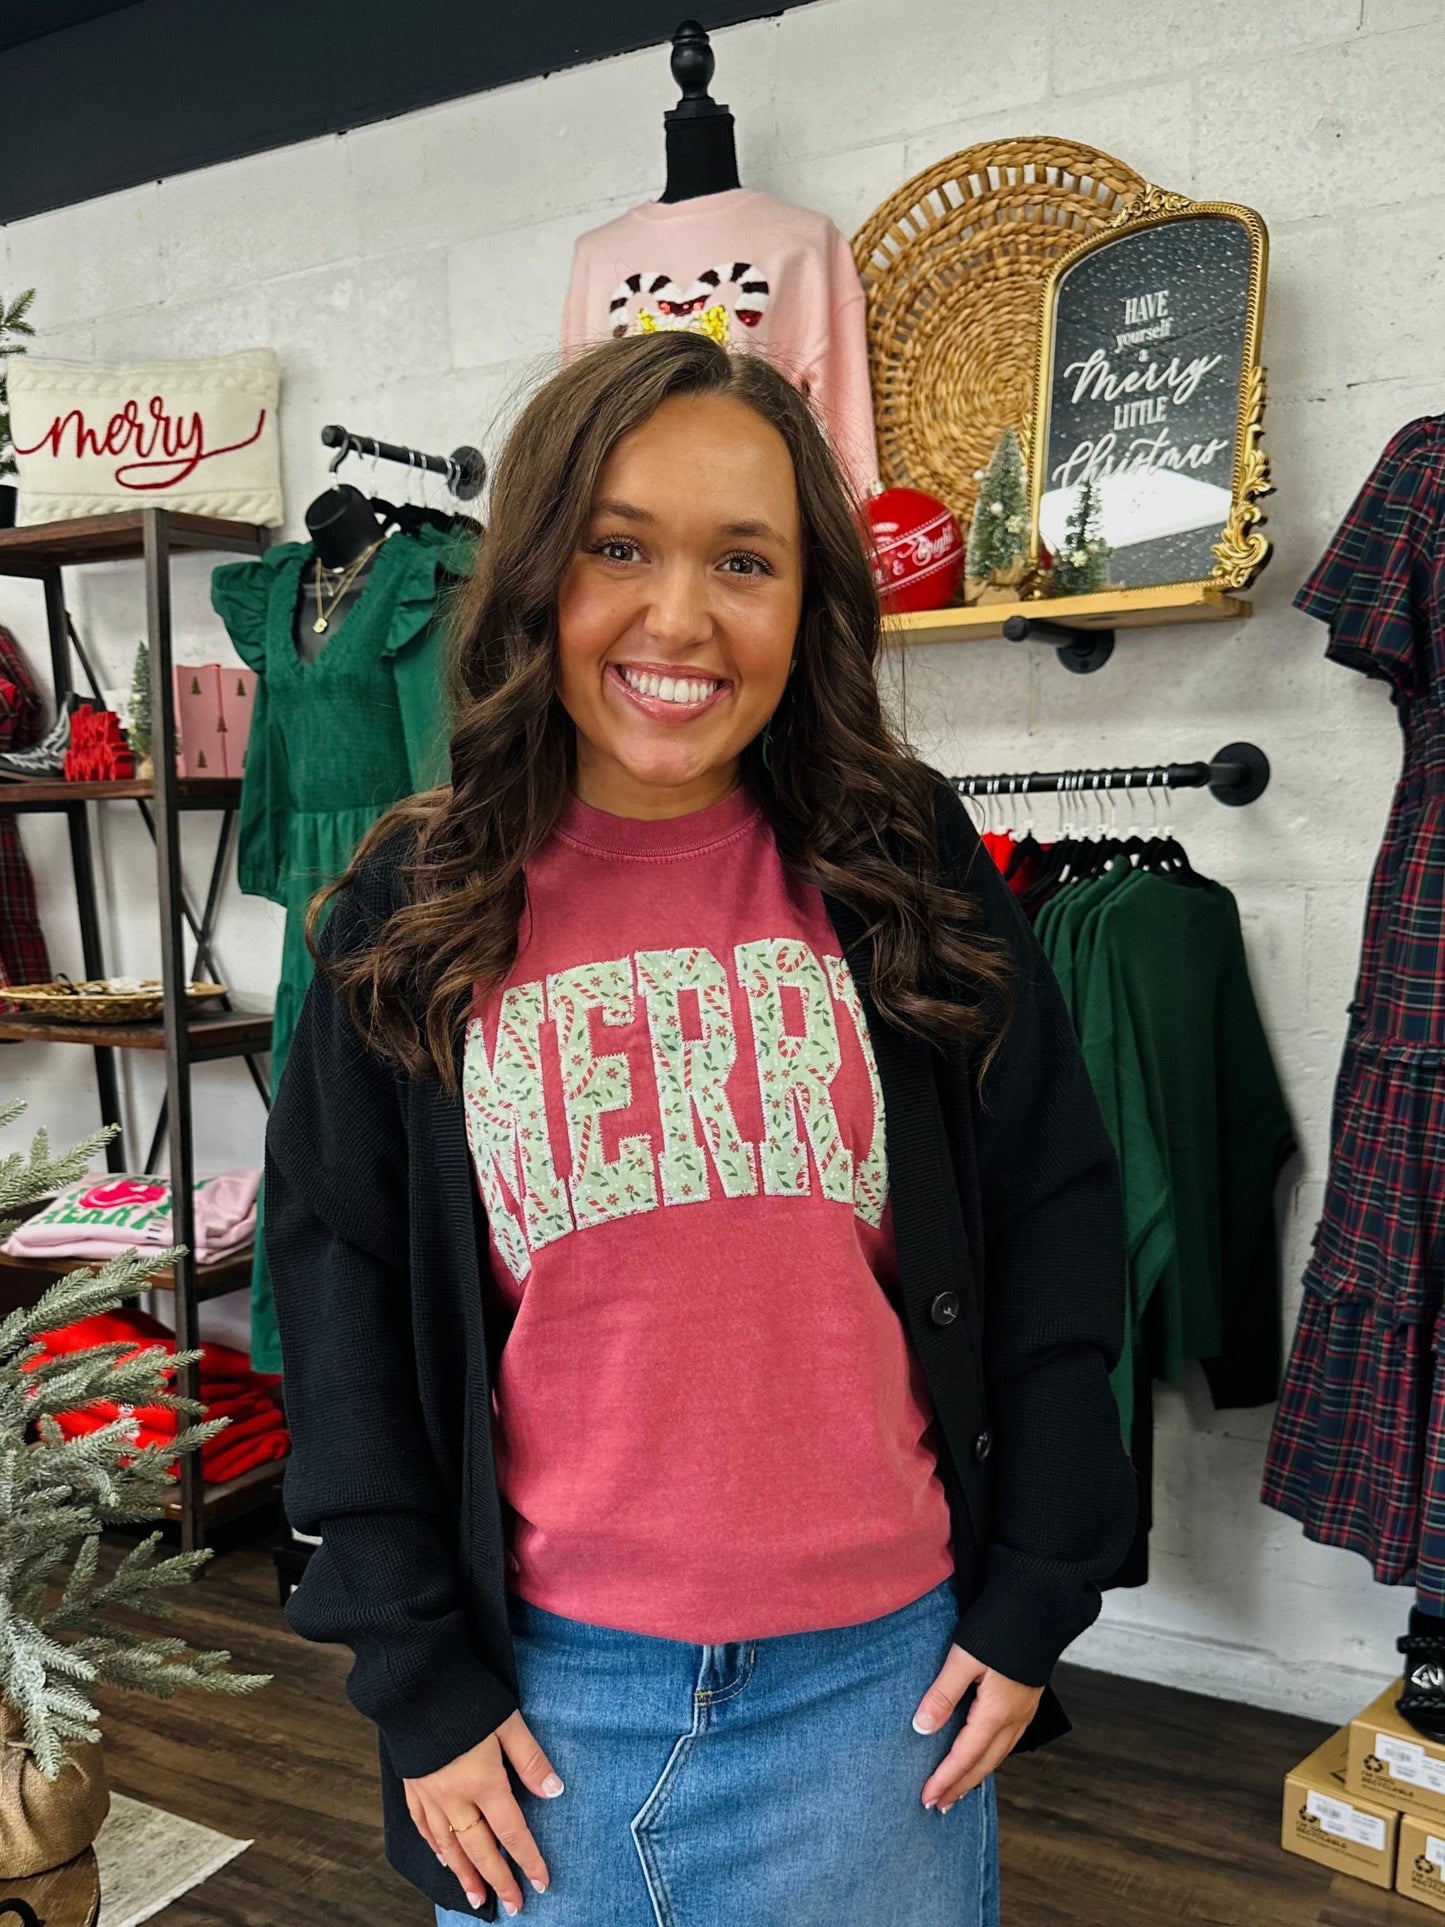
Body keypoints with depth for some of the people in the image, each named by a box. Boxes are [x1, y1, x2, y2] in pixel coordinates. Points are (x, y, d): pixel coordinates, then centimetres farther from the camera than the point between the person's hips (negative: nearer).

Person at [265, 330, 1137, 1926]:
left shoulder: (909, 877, -6)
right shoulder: (409, 921, -5)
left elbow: (1054, 1225, -1)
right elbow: (340, 1304, -1)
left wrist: (1034, 1601, -1)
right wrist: (418, 1679, -2)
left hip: (884, 1670, 0)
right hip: (549, 1687, 1)